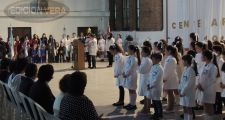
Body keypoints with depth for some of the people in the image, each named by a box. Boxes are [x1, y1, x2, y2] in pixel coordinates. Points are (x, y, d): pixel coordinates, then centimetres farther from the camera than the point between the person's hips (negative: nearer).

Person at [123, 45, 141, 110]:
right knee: (130, 90, 16)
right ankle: (131, 103, 26)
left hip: (132, 75, -9)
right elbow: (125, 65, 13)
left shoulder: (134, 58, -17)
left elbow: (131, 68, -20)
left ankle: (133, 104, 7)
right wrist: (123, 72, 2)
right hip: (127, 75, 9)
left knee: (132, 90, -1)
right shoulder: (129, 57, 10)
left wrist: (126, 74, -14)